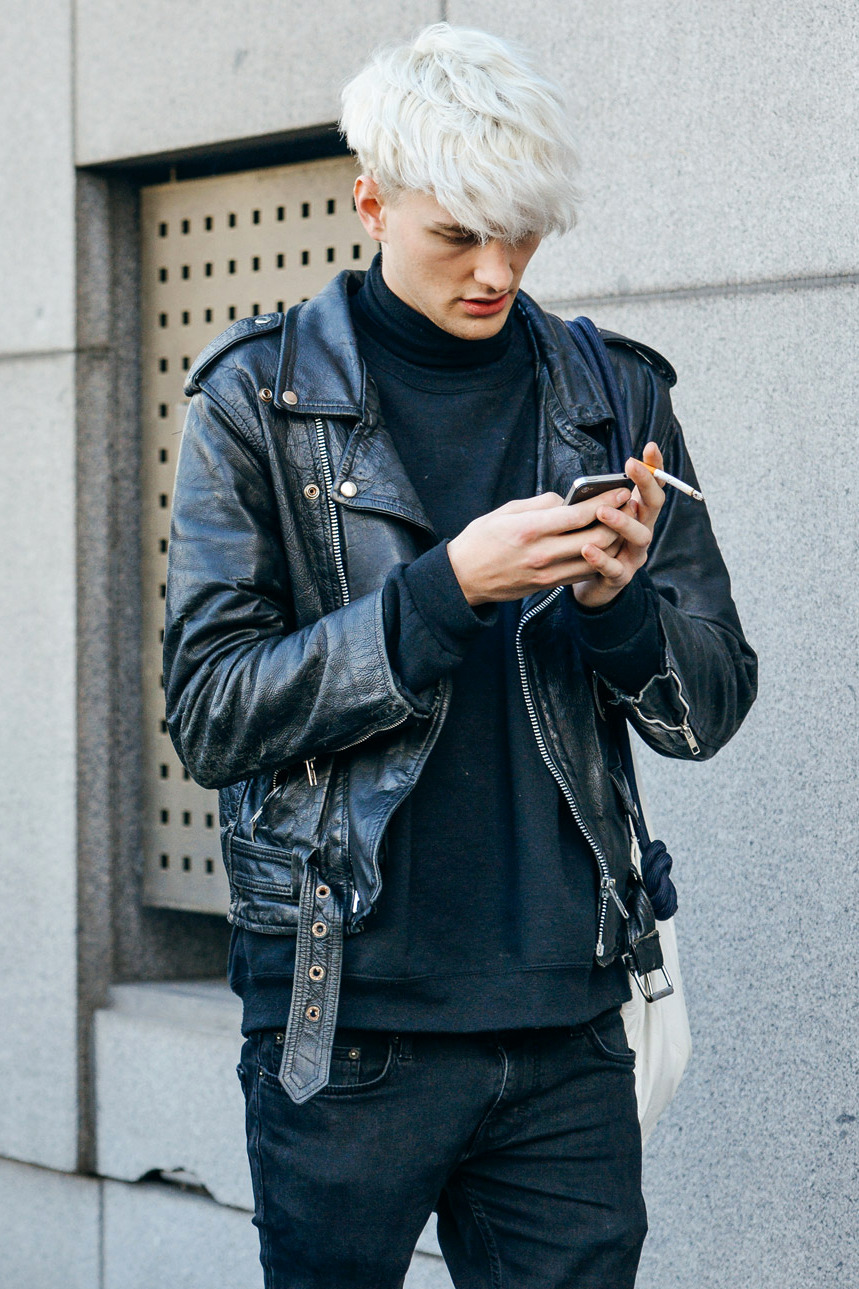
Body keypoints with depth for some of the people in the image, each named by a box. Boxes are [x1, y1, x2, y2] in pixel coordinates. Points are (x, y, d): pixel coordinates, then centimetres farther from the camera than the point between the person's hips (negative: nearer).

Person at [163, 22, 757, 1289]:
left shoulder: (613, 398, 9)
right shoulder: (261, 400, 0)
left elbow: (713, 705, 9)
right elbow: (213, 712, -8)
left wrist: (618, 597, -12)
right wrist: (447, 589, -18)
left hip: (565, 1020, 3)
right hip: (346, 1014, -2)